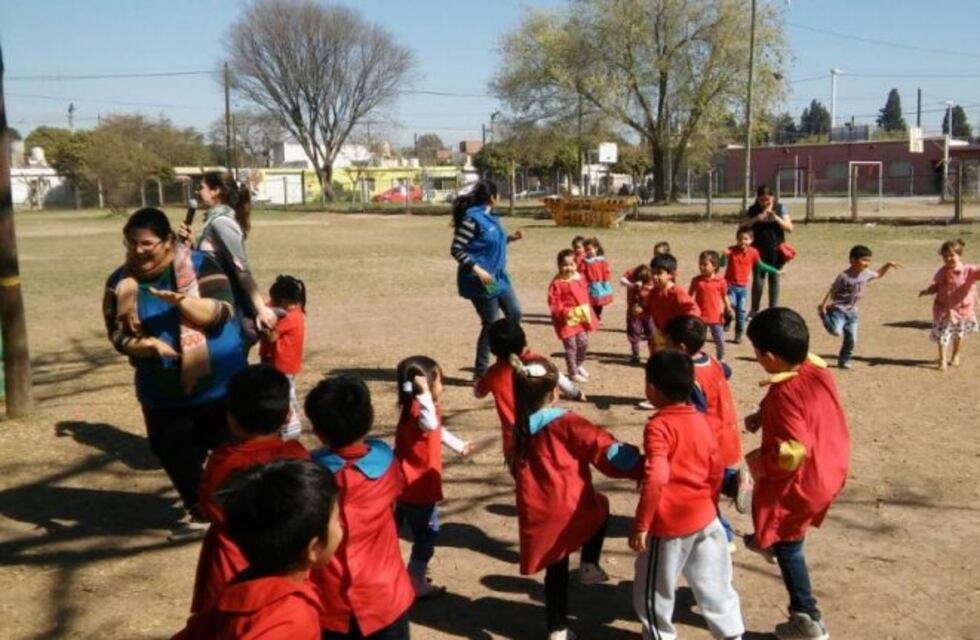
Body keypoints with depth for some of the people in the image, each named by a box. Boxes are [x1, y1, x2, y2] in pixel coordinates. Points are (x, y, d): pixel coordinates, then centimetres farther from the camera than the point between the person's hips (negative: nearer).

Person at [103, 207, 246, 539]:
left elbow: (220, 313, -20)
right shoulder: (120, 282, 0)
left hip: (217, 384, -4)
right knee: (175, 456, 13)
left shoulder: (200, 265, -11)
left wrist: (182, 301, -37)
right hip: (161, 393, 4)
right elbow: (118, 334, -1)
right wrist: (148, 345, -22)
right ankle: (201, 514, 33)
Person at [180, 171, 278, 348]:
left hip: (233, 314, -10)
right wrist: (190, 243, 4)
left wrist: (261, 308, -26)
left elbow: (242, 269, -22)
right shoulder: (215, 220, 14)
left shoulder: (220, 222, -14)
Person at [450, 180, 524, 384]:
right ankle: (480, 374, 9)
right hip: (481, 280, -9)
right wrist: (476, 269, -25)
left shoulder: (489, 217, 8)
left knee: (515, 313, 16)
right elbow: (456, 249, -20)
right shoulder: (472, 218, -18)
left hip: (498, 276, 9)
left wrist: (509, 238, 13)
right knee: (491, 324, -3)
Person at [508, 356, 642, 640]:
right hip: (571, 510, -4)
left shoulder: (519, 429, 5)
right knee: (599, 507, 31)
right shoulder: (566, 424, -12)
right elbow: (604, 448, -15)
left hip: (537, 518, 4)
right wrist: (638, 469, -10)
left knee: (555, 571, 21)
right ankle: (590, 565, 21)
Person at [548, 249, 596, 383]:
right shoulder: (557, 283, -17)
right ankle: (573, 373, 14)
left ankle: (578, 365, 41)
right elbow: (553, 302, -17)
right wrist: (563, 312, -30)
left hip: (582, 317, 7)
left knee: (583, 343, 17)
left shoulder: (580, 278, 4)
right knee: (571, 347, 0)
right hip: (567, 319, -7)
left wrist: (587, 312, 15)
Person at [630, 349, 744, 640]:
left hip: (669, 524, -7)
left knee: (651, 591, 12)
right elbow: (716, 469, 11)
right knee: (714, 583, 20)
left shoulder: (658, 426, -18)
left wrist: (641, 525, -23)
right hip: (705, 518, 7)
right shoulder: (700, 420, 4)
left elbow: (655, 478, -28)